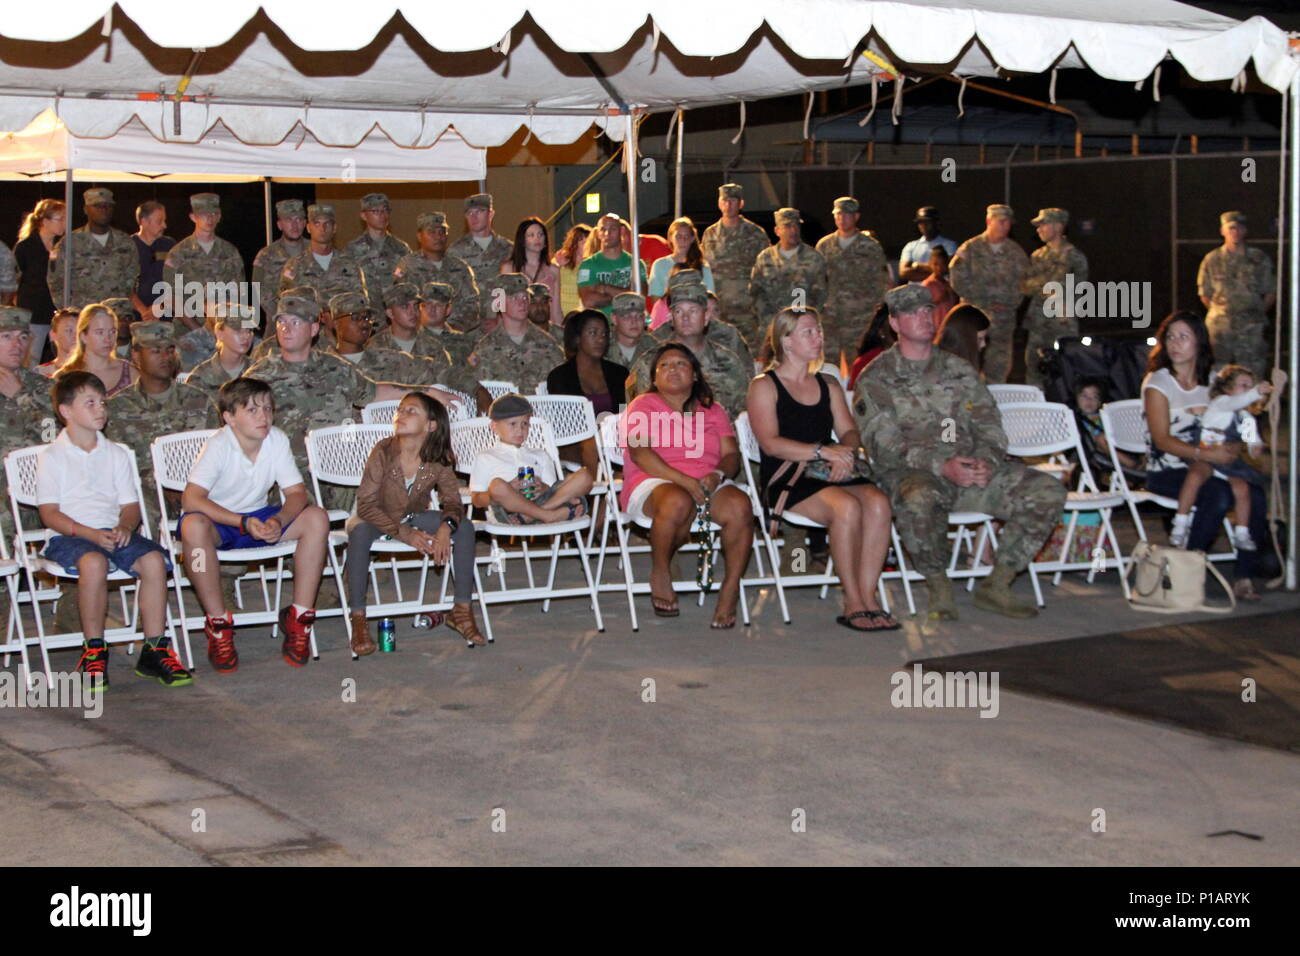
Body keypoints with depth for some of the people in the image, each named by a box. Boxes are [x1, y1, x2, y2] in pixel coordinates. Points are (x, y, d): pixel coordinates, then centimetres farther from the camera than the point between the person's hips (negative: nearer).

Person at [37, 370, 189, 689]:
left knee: (153, 558, -25)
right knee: (94, 561, -37)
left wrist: (125, 527, -12)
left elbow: (130, 504, 13)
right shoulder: (52, 456, 4)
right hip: (67, 536, -4)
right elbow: (49, 513, -4)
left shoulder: (116, 454, 17)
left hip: (114, 532, 4)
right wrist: (91, 534, -18)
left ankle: (155, 650, -18)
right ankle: (94, 651, -23)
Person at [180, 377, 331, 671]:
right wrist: (244, 523, -39)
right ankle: (218, 624, -26)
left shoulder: (277, 440, -10)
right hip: (218, 521, -4)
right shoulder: (218, 446, -22)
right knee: (193, 525, -39)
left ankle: (299, 617, -12)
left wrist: (278, 520, -33)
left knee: (316, 518, -19)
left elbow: (297, 493, -10)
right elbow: (190, 499, -32)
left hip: (258, 518, 4)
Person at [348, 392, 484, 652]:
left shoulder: (439, 460, -14)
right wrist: (403, 533, -32)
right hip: (379, 519, -3)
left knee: (464, 526, -18)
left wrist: (446, 527, -35)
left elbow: (452, 501, -11)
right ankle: (357, 616, -28)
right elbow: (366, 504, -23)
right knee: (359, 531, -37)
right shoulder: (383, 452, -23)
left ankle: (462, 609, -9)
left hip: (415, 518, 3)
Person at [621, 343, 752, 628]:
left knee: (739, 506, -31)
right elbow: (640, 453, -7)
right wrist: (683, 480, -20)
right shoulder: (643, 405, 10)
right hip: (654, 483, -3)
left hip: (708, 484, 3)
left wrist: (717, 475, -14)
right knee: (678, 501, -40)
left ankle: (730, 591, -20)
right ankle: (660, 574, -15)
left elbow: (731, 454, 11)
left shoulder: (712, 410, 23)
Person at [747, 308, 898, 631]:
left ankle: (868, 597, -26)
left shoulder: (828, 385, 24)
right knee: (847, 507, -33)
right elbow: (770, 443, -9)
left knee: (878, 503, -27)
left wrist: (846, 451, -10)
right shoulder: (764, 386, 5)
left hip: (831, 475, 5)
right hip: (785, 480, -5)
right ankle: (853, 603, -26)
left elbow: (849, 432, 14)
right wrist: (822, 451, -19)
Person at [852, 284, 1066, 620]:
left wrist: (987, 460, -10)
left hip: (972, 471, 5)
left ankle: (996, 585, -8)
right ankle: (938, 587, -17)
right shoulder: (876, 379, 4)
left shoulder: (959, 369, 20)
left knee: (1048, 491, -14)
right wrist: (942, 465, -21)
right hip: (911, 474, -5)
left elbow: (989, 424, 14)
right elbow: (883, 444, -8)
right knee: (919, 498, -42)